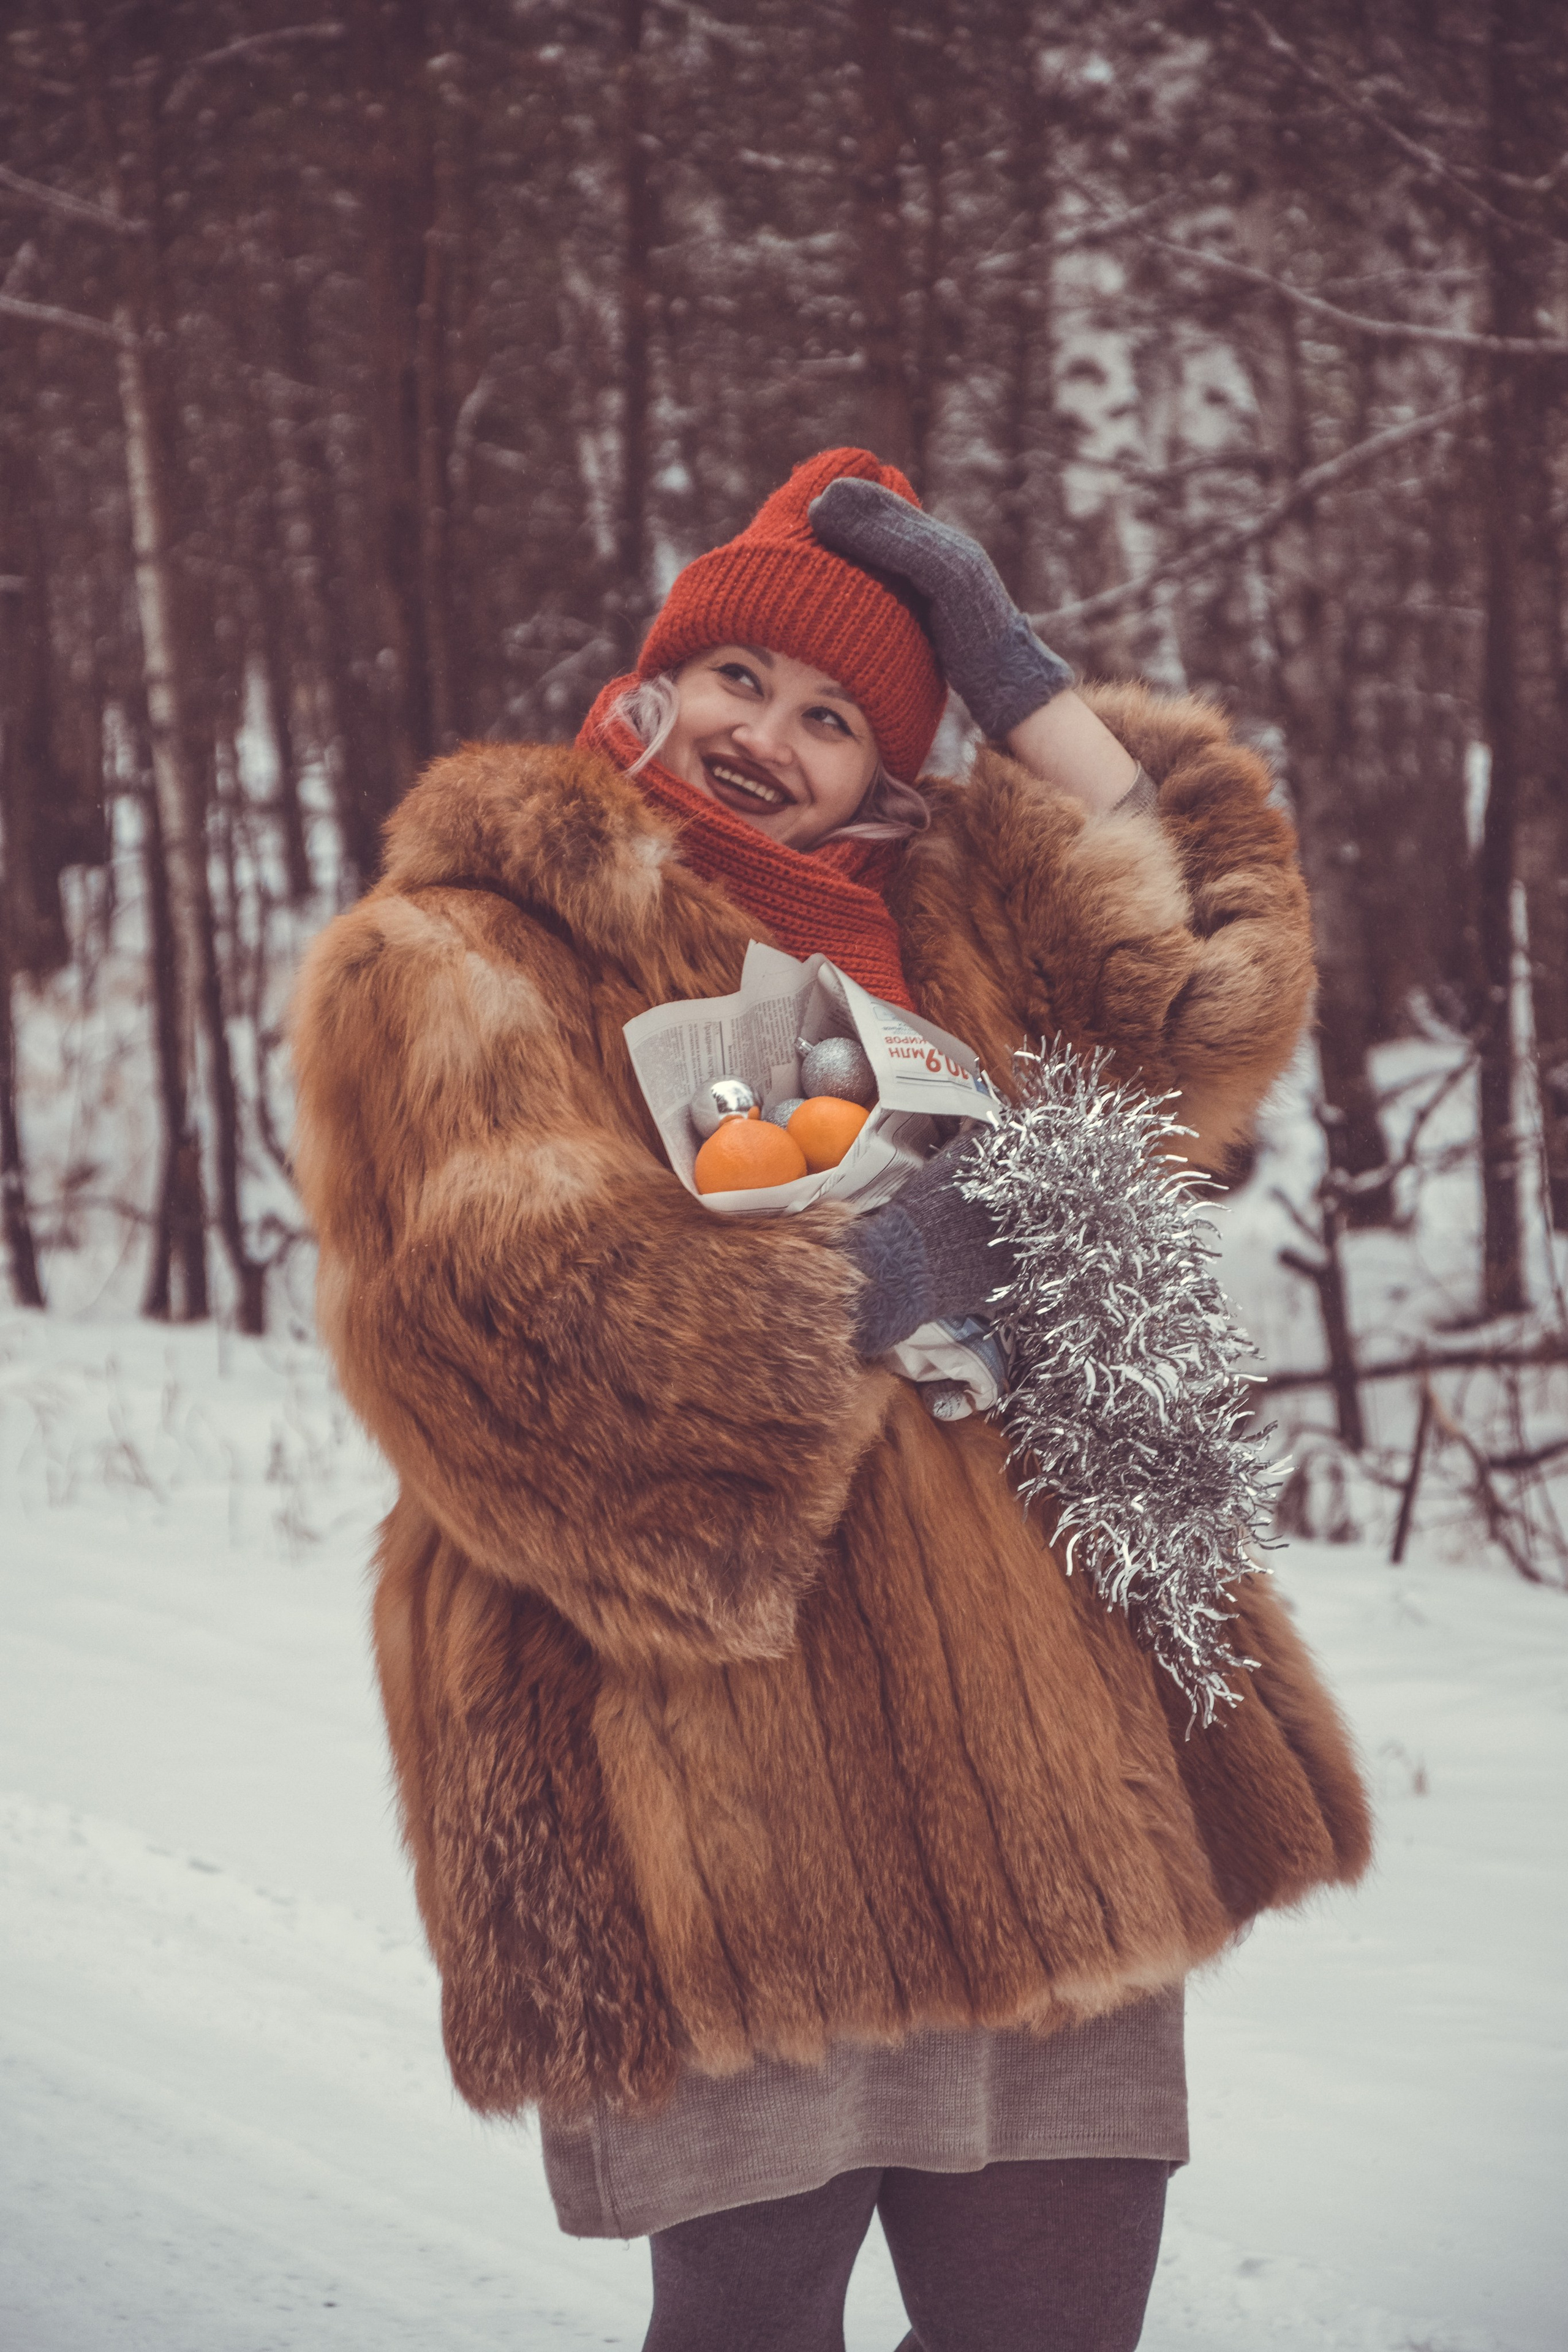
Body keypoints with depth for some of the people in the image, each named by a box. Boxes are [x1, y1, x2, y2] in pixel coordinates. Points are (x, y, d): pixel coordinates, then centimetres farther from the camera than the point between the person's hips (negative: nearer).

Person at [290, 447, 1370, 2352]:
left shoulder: (952, 929, 22)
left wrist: (1018, 680, 10)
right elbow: (495, 1304, -13)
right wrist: (860, 1283, -11)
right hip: (719, 1814, -6)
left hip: (1026, 1772, 6)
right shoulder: (454, 963, 1)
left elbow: (1199, 1000, 10)